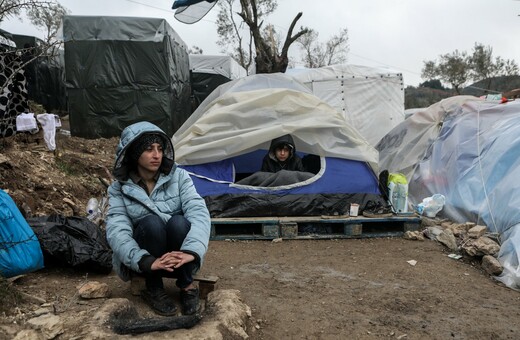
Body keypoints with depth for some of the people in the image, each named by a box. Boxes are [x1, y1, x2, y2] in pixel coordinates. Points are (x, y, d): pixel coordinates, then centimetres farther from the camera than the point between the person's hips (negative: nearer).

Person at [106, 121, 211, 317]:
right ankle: (153, 289, -12)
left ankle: (187, 286, -11)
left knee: (178, 222, -30)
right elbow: (116, 231, -21)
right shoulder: (119, 188, -8)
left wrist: (191, 251, -40)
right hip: (142, 261, 0)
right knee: (151, 223, -30)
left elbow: (199, 213, -22)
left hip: (177, 256, 1)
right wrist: (146, 261, -38)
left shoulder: (179, 176, -8)